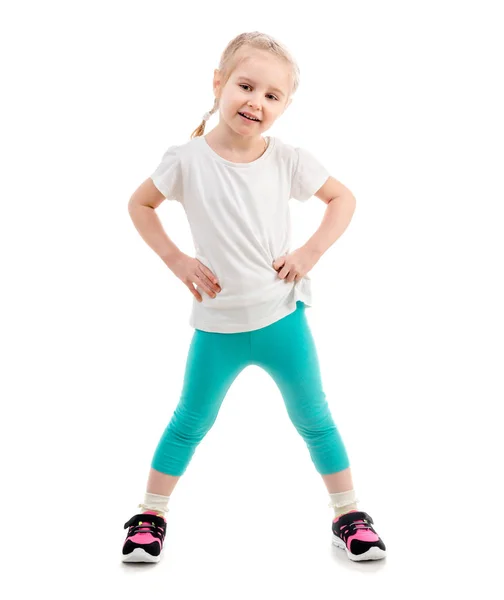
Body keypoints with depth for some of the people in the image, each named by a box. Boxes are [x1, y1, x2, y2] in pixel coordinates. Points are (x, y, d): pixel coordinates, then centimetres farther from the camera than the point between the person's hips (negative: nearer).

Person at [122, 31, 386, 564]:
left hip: (283, 316, 1)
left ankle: (348, 514, 29)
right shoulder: (188, 160, -12)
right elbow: (139, 205, 3)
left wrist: (311, 252, -7)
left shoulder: (289, 160, -8)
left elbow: (343, 199, 5)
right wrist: (175, 259, -7)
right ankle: (151, 514, 30)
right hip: (217, 325, -1)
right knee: (190, 423, 12)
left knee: (313, 420, 12)